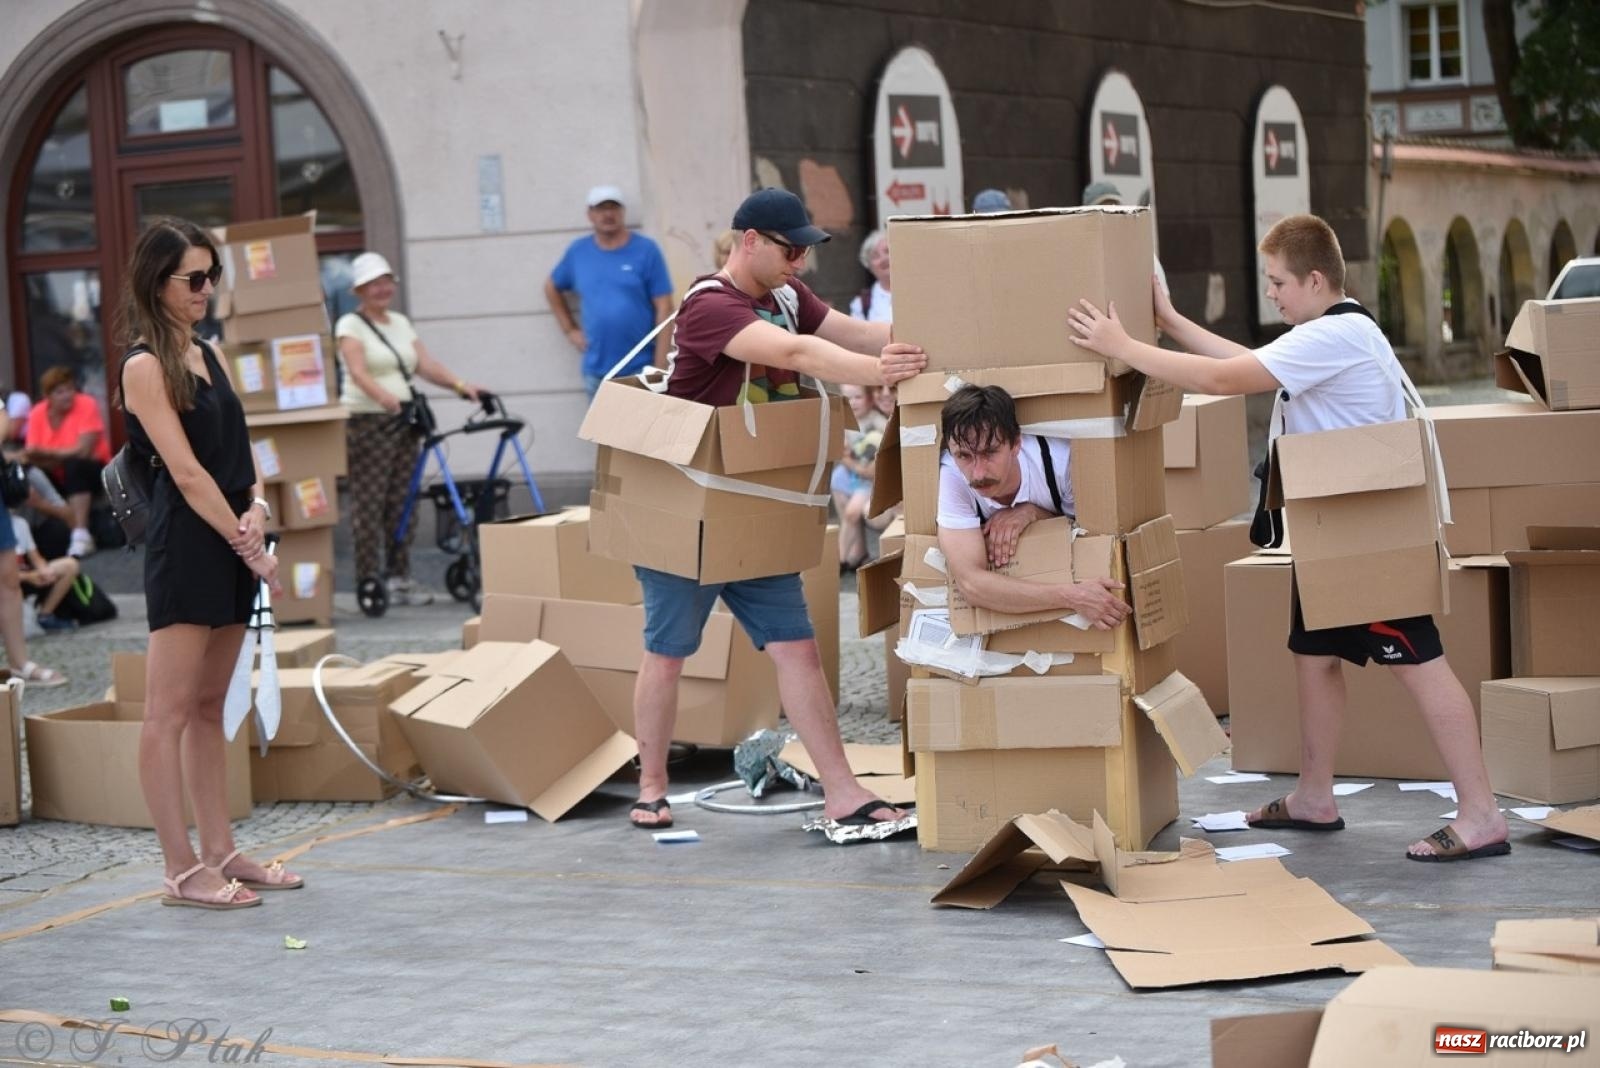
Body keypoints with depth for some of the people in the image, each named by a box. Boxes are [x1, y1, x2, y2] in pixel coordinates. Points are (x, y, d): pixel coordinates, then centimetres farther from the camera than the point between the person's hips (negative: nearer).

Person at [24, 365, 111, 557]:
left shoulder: (87, 405, -16)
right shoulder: (37, 414, -5)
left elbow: (84, 450, -23)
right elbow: (32, 456, -12)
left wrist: (47, 453, -19)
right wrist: (61, 456, -31)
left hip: (90, 470, -4)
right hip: (57, 477, 4)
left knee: (74, 465, -34)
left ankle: (81, 535, -39)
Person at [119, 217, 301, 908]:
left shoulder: (204, 355, 15)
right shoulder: (145, 366, -9)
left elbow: (239, 447, 16)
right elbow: (186, 472, -15)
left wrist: (257, 507, -4)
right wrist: (248, 547, -15)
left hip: (229, 547, 9)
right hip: (184, 548, -9)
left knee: (209, 708, 13)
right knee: (170, 713, -4)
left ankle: (220, 852, 17)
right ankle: (181, 869, -3)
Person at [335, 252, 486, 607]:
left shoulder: (400, 323, 16)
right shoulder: (350, 325, -4)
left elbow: (426, 364, 8)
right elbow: (358, 371, -20)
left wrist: (460, 385, -9)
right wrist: (384, 396, -39)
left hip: (403, 420, 6)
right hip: (367, 421, -6)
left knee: (401, 503, 7)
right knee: (369, 504, -7)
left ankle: (399, 576, 13)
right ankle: (370, 580, -4)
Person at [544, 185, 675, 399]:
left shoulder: (646, 250, -5)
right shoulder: (578, 252, 5)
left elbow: (664, 309, -7)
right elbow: (552, 287, 24)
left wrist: (660, 368, -12)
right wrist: (570, 329, 12)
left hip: (641, 370, -4)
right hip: (596, 371, 4)